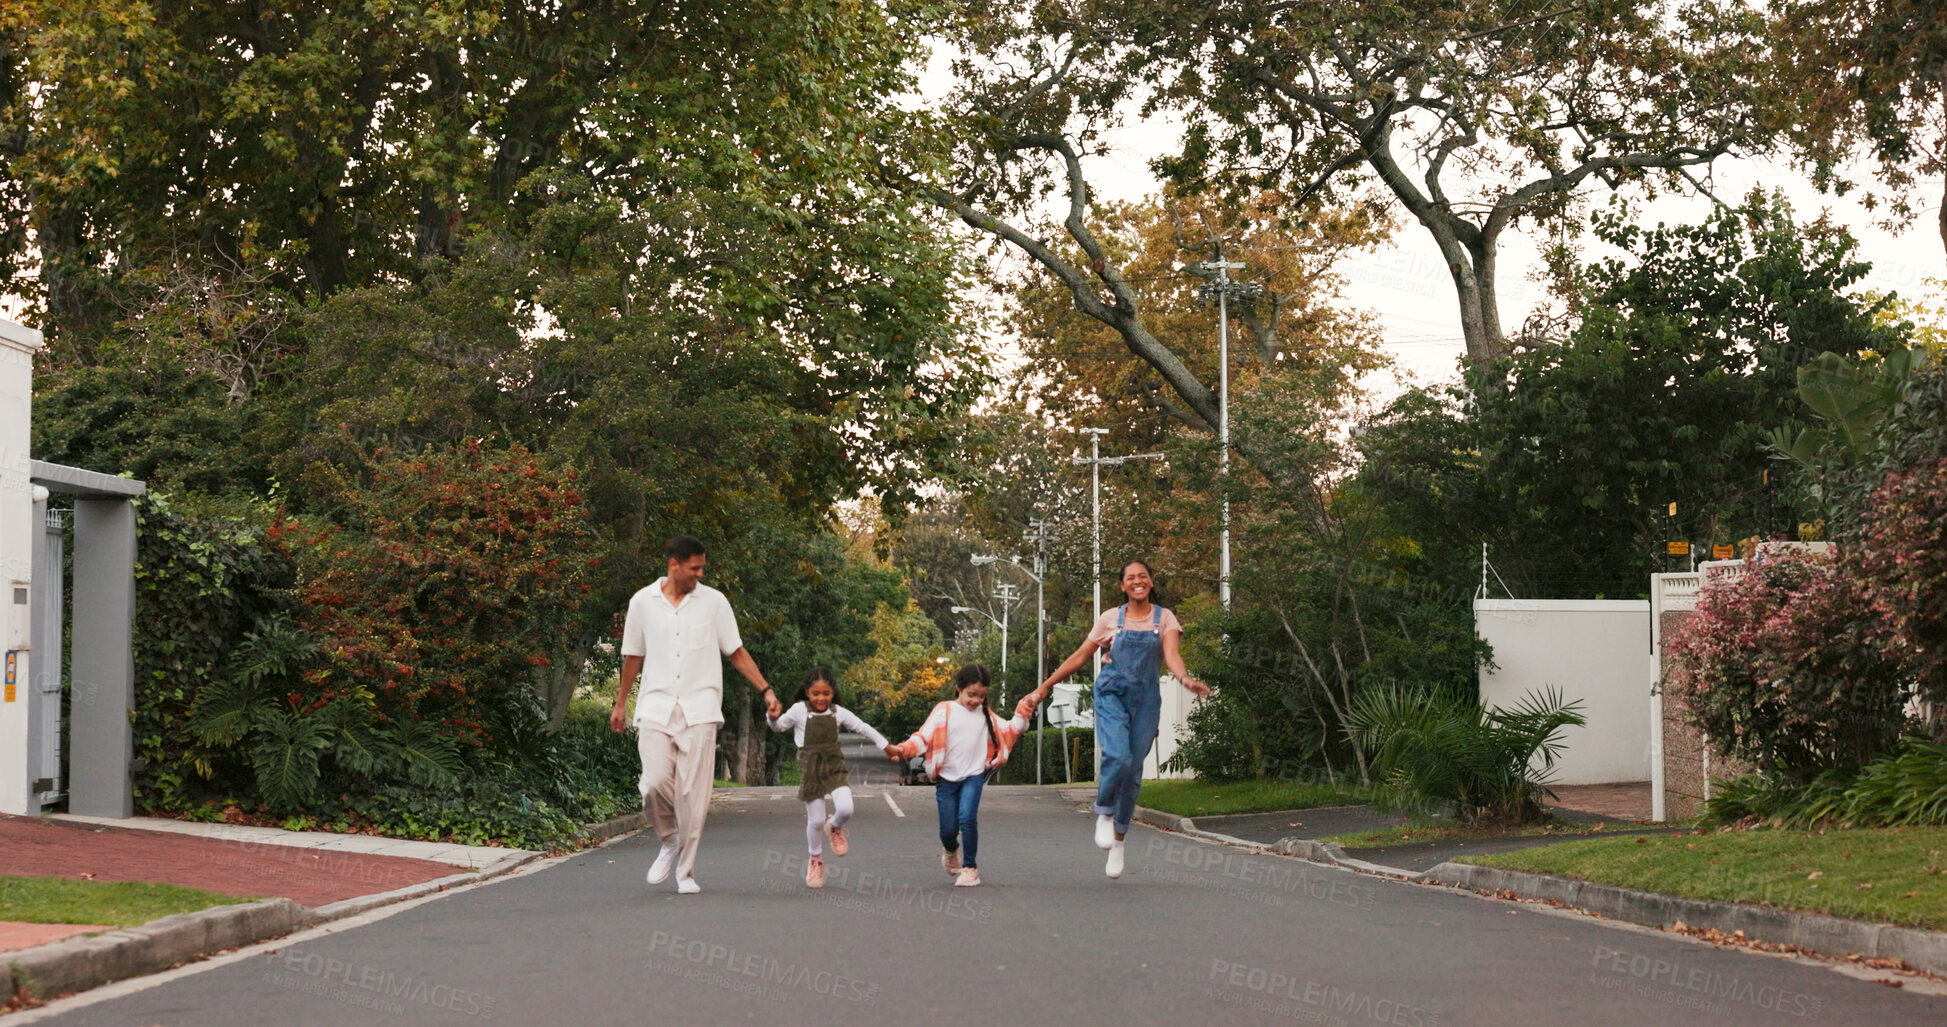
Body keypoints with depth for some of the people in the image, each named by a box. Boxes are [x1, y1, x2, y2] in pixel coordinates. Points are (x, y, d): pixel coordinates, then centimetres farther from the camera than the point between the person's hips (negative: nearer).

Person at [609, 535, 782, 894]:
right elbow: (633, 656, 17)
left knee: (693, 793, -4)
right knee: (656, 783, -15)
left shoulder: (714, 602, 4)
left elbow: (736, 652, 9)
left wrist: (766, 690, 0)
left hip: (699, 711, 0)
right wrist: (620, 704, 21)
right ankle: (670, 842, 13)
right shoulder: (642, 602, 6)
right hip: (656, 707, 0)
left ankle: (686, 870, 8)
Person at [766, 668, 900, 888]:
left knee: (845, 809, -20)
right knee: (815, 820, 0)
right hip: (810, 769, -2)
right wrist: (773, 717, -18)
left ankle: (835, 827, 18)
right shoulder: (800, 710, -4)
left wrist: (886, 747, 20)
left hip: (835, 766, 2)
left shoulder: (838, 713, 3)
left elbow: (863, 728, 14)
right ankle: (815, 860, 25)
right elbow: (779, 726, 6)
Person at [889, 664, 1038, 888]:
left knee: (967, 818, -21)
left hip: (973, 775, 1)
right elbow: (924, 737, -7)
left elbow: (1009, 731, 17)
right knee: (948, 829, 1)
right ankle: (951, 852, 39)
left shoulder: (986, 715, 10)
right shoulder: (944, 711, 0)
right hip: (946, 777, -1)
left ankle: (970, 867, -6)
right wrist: (903, 750, -24)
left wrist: (1023, 711, 3)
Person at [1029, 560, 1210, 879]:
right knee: (1118, 757, -25)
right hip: (1112, 694, -1)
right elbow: (1080, 657, 10)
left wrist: (1185, 679, -35)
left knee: (1133, 771, 2)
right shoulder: (1111, 619, 5)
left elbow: (1171, 654, -13)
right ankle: (1104, 814, 1)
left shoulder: (1165, 619, 4)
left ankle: (1118, 843, 17)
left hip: (1145, 700, 1)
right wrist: (1045, 687, 9)